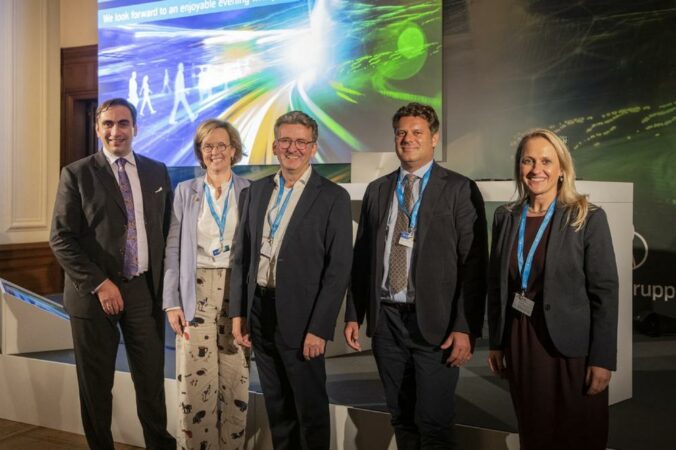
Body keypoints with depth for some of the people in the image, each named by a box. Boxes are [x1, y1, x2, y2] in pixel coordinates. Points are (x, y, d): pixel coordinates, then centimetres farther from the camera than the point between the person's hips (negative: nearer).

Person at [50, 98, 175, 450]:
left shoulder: (157, 171, 8)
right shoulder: (77, 174, -2)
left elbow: (167, 229, 14)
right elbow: (61, 238, -7)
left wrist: (164, 280, 6)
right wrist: (100, 284, -14)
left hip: (144, 289, 2)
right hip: (94, 293, -2)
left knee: (152, 380, 7)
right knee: (96, 385, 10)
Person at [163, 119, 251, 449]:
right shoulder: (185, 191, 5)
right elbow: (173, 250, 3)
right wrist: (172, 302, -3)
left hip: (239, 293, 0)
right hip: (196, 292, 0)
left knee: (235, 382, 5)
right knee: (195, 382, 0)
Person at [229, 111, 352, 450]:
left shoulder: (333, 197, -7)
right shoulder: (258, 190, 9)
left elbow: (339, 268, -11)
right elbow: (242, 254, 11)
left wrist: (319, 329, -15)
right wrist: (237, 311, 6)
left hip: (299, 316, -5)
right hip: (258, 311, 5)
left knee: (310, 407, 8)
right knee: (276, 405, 17)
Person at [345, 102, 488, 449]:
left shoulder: (460, 189, -3)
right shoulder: (376, 190, 11)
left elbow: (473, 262, -7)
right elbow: (361, 257, 12)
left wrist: (466, 328, -12)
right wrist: (354, 314, 8)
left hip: (434, 322, -4)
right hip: (385, 319, 4)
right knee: (401, 419, 15)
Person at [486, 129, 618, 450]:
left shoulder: (588, 218, -8)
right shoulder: (505, 217, 3)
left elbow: (605, 292, -9)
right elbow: (496, 284, 8)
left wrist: (602, 359, -12)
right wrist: (496, 343, 8)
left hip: (571, 348, -3)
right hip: (519, 345, 4)